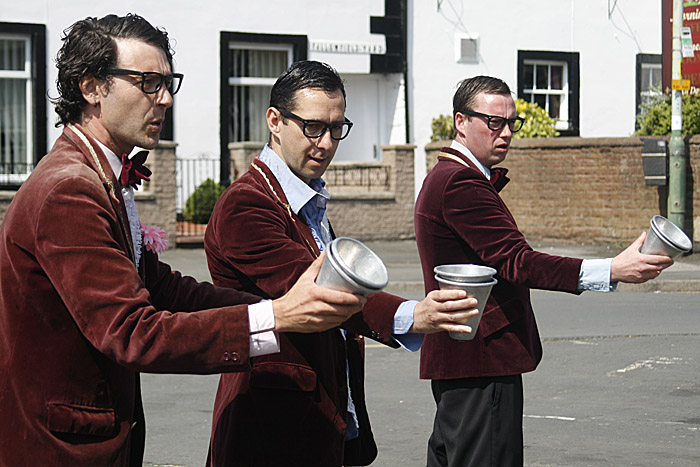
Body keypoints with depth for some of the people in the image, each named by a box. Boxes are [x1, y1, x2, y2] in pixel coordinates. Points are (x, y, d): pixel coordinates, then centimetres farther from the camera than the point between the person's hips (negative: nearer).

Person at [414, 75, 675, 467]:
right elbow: (516, 261, -26)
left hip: (454, 358, 11)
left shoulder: (446, 178, 20)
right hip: (482, 361, -11)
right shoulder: (461, 184, -15)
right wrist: (613, 271, -33)